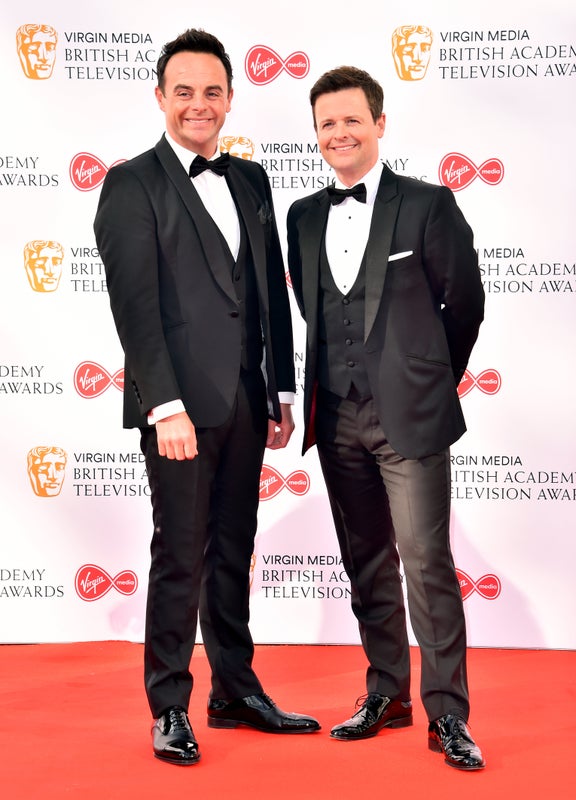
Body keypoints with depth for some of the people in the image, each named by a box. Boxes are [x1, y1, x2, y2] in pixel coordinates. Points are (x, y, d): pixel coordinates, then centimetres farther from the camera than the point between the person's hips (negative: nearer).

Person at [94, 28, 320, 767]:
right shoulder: (131, 185, -4)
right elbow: (134, 303, -12)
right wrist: (165, 405, -19)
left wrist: (283, 388, 11)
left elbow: (273, 290, 15)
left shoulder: (250, 181, 14)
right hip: (180, 403, -6)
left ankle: (237, 692, 25)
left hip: (245, 401, 6)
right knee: (180, 557, 0)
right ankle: (169, 709, 13)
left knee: (233, 552, 14)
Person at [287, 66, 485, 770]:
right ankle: (386, 695, 24)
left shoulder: (429, 205, -3)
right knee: (366, 562, 12)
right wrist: (327, 385, 15)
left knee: (427, 564, -7)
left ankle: (447, 714, 2)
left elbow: (465, 302, 3)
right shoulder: (303, 217, 11)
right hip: (337, 415, 5)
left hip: (408, 414, -5)